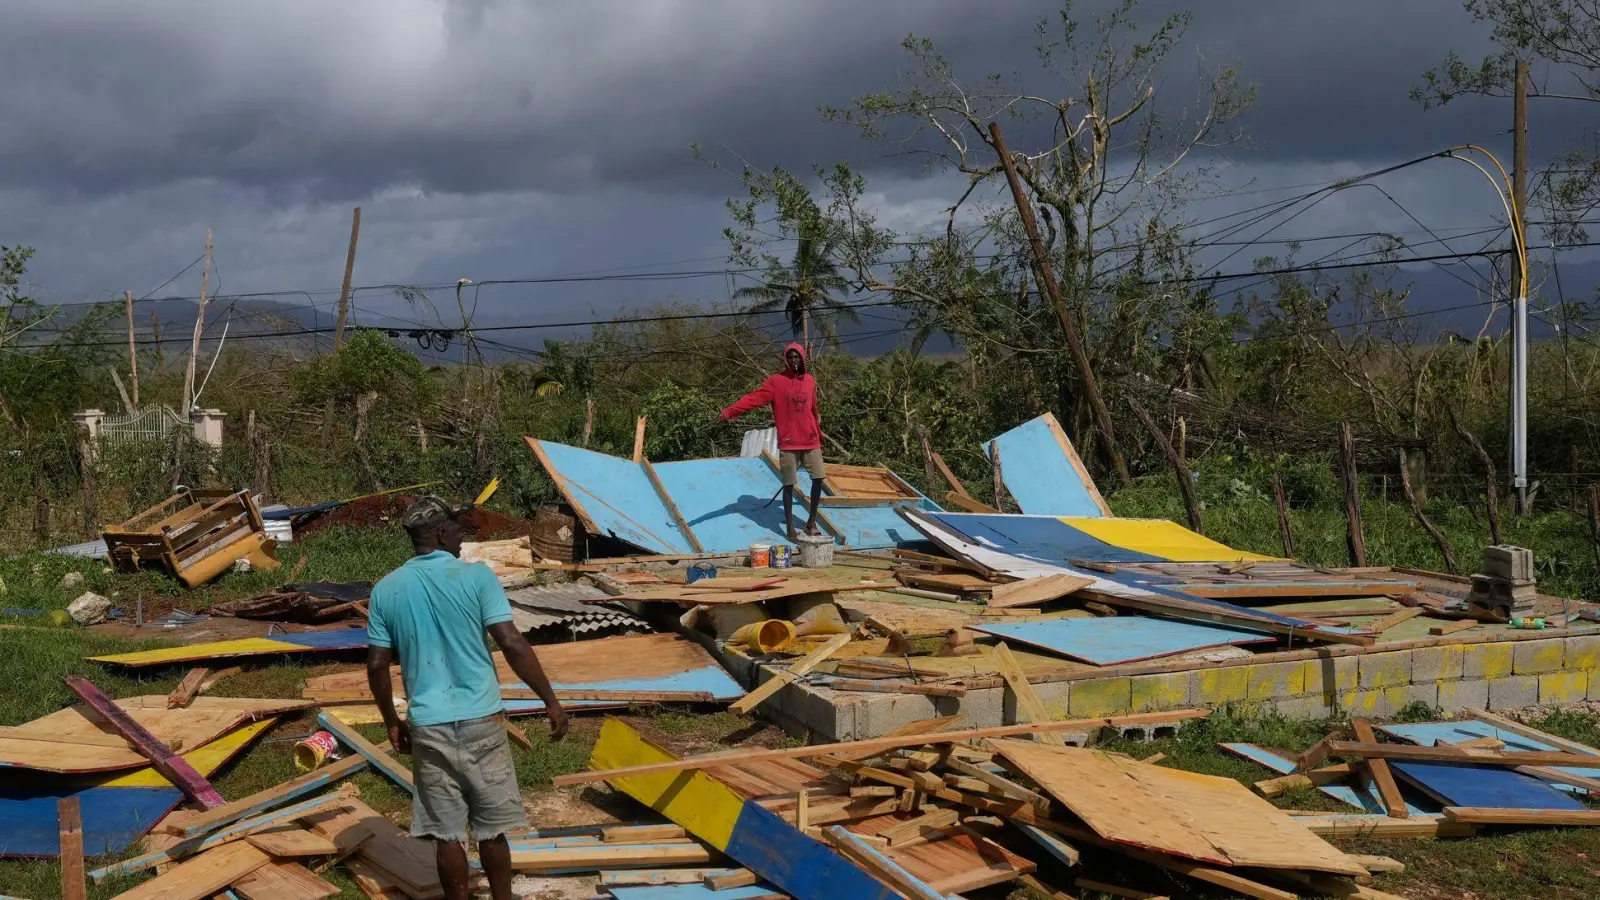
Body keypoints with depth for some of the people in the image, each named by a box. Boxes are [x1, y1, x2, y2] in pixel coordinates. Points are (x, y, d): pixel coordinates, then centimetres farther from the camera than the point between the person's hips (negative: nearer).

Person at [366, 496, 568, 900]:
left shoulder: (386, 589, 3)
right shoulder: (476, 575, -8)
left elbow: (376, 666, 5)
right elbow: (512, 644, -13)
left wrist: (392, 722, 19)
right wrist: (551, 701, -6)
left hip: (428, 726, 2)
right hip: (481, 720, -2)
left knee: (446, 831, 9)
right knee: (492, 827, 12)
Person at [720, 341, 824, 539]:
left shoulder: (810, 381, 8)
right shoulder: (775, 381, -5)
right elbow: (753, 398, -15)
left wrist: (818, 434, 27)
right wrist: (729, 412, -27)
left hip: (810, 441, 4)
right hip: (788, 443, -4)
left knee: (818, 477, 2)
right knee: (789, 484, -1)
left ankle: (811, 521, 18)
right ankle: (790, 527, 8)